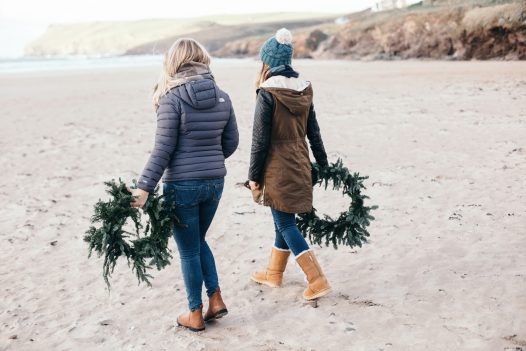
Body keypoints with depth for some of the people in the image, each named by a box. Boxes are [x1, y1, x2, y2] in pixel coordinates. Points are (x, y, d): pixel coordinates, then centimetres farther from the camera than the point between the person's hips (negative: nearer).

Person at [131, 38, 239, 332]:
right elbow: (231, 142, 9)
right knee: (199, 241, 25)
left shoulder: (172, 98, -12)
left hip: (182, 184, -5)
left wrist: (144, 187, -14)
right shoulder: (222, 97, 3)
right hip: (215, 182, 5)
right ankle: (216, 299, 21)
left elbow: (164, 148, -15)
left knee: (189, 251, 9)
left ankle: (196, 315, 21)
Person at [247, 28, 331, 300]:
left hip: (277, 168, -7)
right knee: (284, 219, 17)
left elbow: (260, 139, -14)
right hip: (300, 164, 7)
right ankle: (274, 274, 32)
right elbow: (313, 131, 10)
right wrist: (324, 165, 18)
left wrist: (253, 176, -7)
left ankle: (318, 281, -3)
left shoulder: (267, 93, -15)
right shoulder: (304, 89, 5)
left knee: (285, 224, 0)